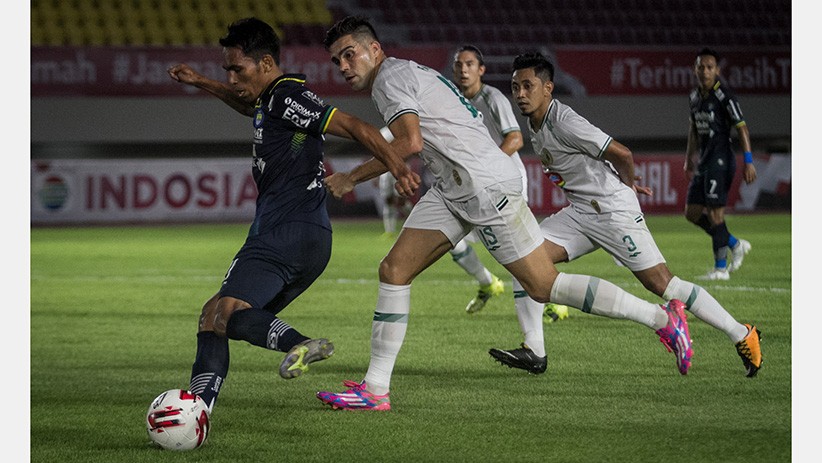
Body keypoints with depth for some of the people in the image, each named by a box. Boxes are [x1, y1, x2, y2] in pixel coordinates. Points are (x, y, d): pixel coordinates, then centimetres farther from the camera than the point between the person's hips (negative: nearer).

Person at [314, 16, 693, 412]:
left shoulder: (390, 77, -9)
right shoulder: (409, 74, 20)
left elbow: (410, 142, -23)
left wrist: (351, 178, -15)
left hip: (486, 184, -10)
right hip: (451, 192, 10)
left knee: (543, 286, -7)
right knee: (394, 270, 2)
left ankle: (664, 317, 2)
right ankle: (375, 390, 1)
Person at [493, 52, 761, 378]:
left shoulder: (564, 123, -21)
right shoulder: (534, 126, 8)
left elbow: (622, 154, -18)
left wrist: (628, 184, 2)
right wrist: (629, 185, 21)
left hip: (614, 210, -9)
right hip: (580, 213, 9)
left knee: (662, 284, -8)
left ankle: (742, 336, 3)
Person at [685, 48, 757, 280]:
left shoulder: (724, 96, -12)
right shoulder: (695, 96, 11)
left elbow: (741, 128, -14)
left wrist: (748, 161, -19)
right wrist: (689, 160, 26)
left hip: (721, 161, -9)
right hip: (704, 161, 9)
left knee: (715, 213, -10)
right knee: (692, 213, 8)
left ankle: (721, 267, -3)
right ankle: (735, 244, 21)